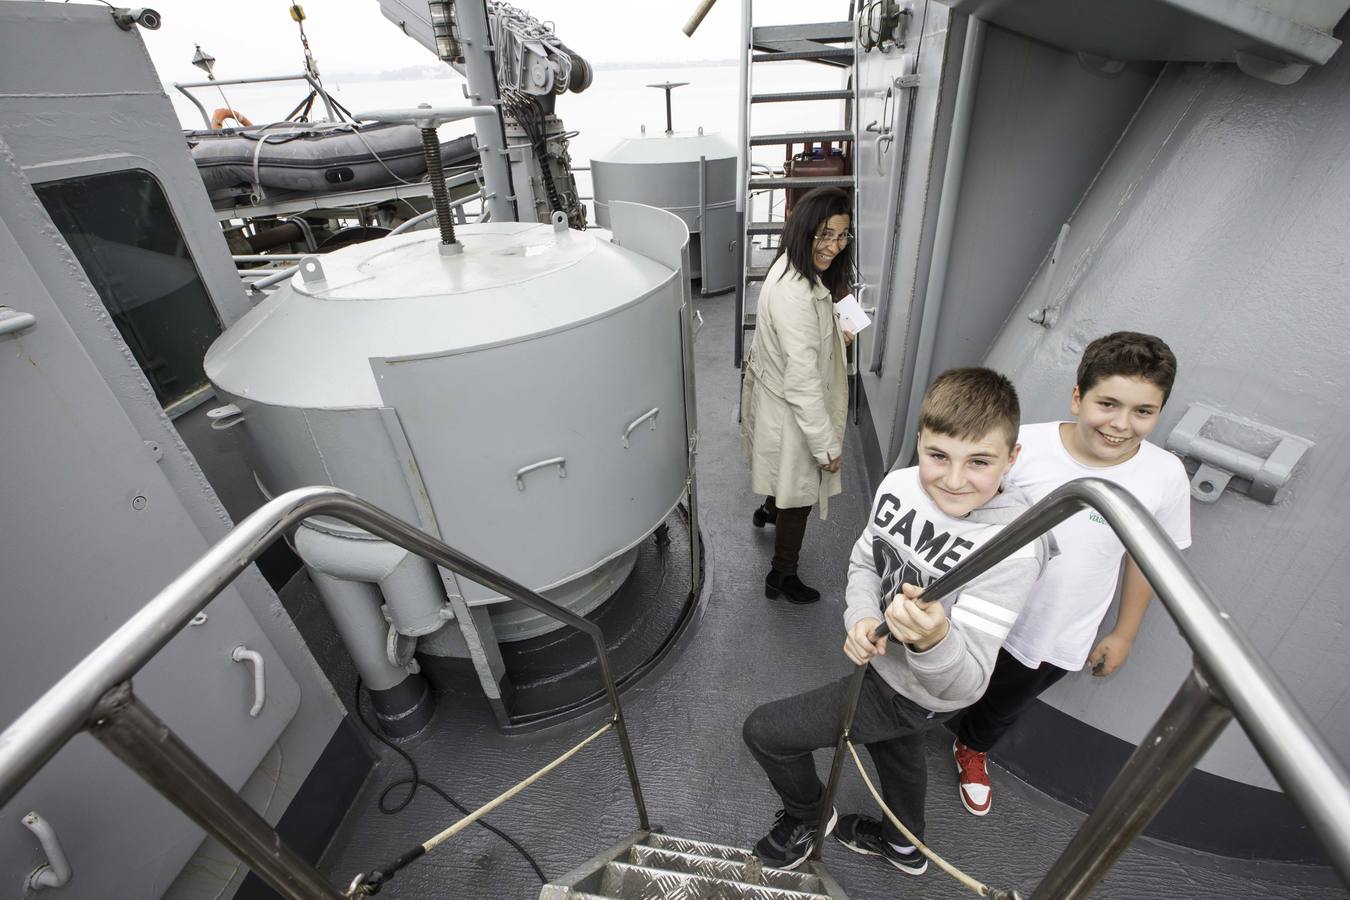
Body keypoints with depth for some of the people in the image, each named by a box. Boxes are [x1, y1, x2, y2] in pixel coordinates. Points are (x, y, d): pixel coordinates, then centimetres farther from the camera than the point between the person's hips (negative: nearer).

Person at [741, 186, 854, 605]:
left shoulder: (793, 269, -2)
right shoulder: (796, 294, -33)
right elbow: (803, 380, -31)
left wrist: (833, 332, 11)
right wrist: (827, 443, -24)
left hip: (776, 393, 10)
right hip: (791, 409, -10)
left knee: (789, 475, 34)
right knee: (800, 493, 10)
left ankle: (769, 510, 64)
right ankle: (782, 576, 30)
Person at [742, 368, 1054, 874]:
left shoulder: (1013, 551, -35)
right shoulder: (899, 485, -20)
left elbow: (965, 686, -32)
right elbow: (864, 560, -3)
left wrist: (933, 641, -54)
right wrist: (862, 618, -23)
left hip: (918, 695, -6)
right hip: (882, 658, 6)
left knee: (763, 731, -3)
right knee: (895, 750, 34)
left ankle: (807, 818, 32)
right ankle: (905, 847, 68)